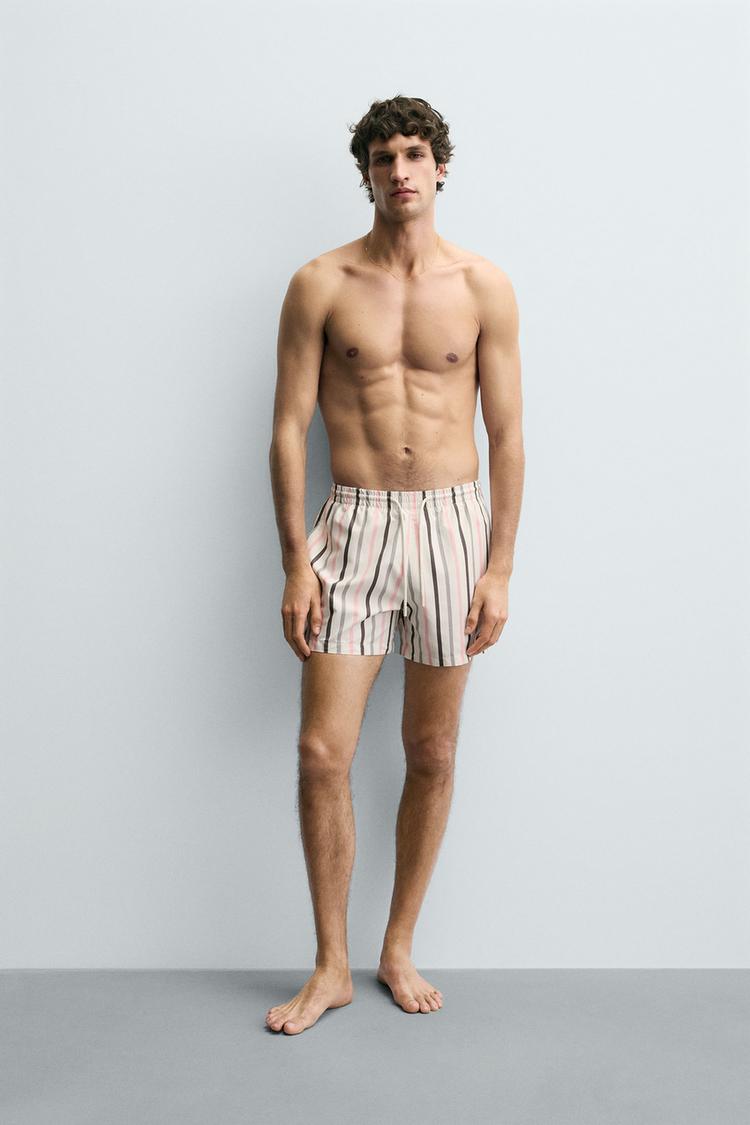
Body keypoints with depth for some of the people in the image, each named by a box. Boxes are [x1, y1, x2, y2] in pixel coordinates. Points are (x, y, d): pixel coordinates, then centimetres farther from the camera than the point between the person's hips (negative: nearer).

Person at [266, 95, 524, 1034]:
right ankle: (330, 965, 15)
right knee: (322, 751, -5)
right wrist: (296, 561, -7)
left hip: (454, 522, 1)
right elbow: (289, 427, 0)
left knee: (432, 753, 8)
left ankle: (398, 949, 26)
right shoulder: (321, 285, 2)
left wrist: (499, 568, -2)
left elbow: (507, 435, 4)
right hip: (354, 525, -1)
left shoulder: (484, 287, 4)